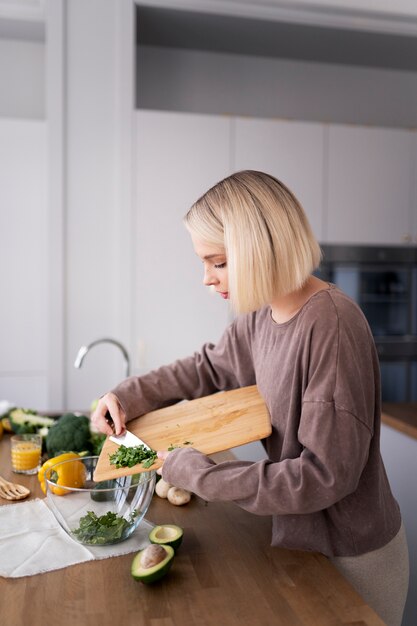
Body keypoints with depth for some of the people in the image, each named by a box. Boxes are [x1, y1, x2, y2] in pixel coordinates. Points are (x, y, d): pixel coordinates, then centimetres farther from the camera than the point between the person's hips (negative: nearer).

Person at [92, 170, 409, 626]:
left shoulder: (331, 325, -31)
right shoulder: (261, 313, -6)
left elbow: (328, 474, -28)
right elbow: (211, 367, 11)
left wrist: (202, 476, -23)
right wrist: (129, 395, -2)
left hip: (352, 556, -7)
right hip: (302, 535, 7)